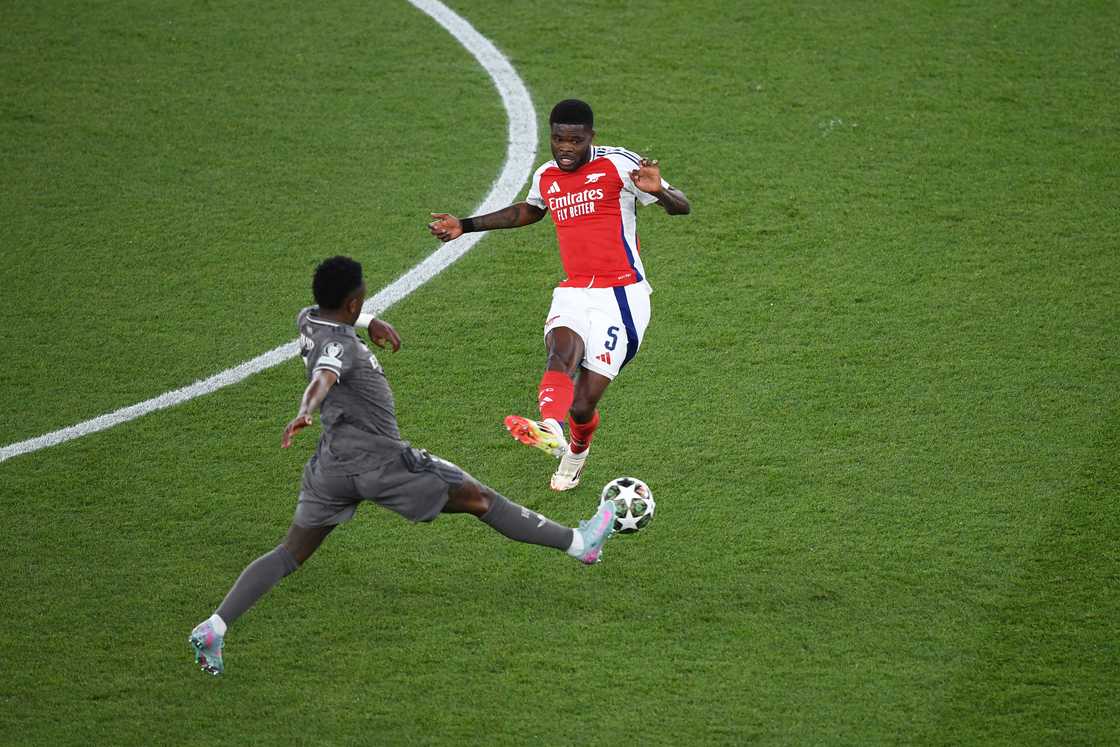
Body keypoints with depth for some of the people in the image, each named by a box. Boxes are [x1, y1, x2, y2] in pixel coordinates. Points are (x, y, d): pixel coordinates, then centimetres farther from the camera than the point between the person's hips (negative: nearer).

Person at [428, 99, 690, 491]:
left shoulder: (617, 164, -5)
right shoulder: (546, 177, 13)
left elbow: (681, 207, -7)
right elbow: (527, 211, 37)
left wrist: (658, 191, -30)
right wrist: (465, 226, 36)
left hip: (620, 297, -5)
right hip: (573, 294, 5)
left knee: (582, 405, -7)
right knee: (562, 349, -31)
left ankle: (577, 449, 29)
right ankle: (550, 428, -57)